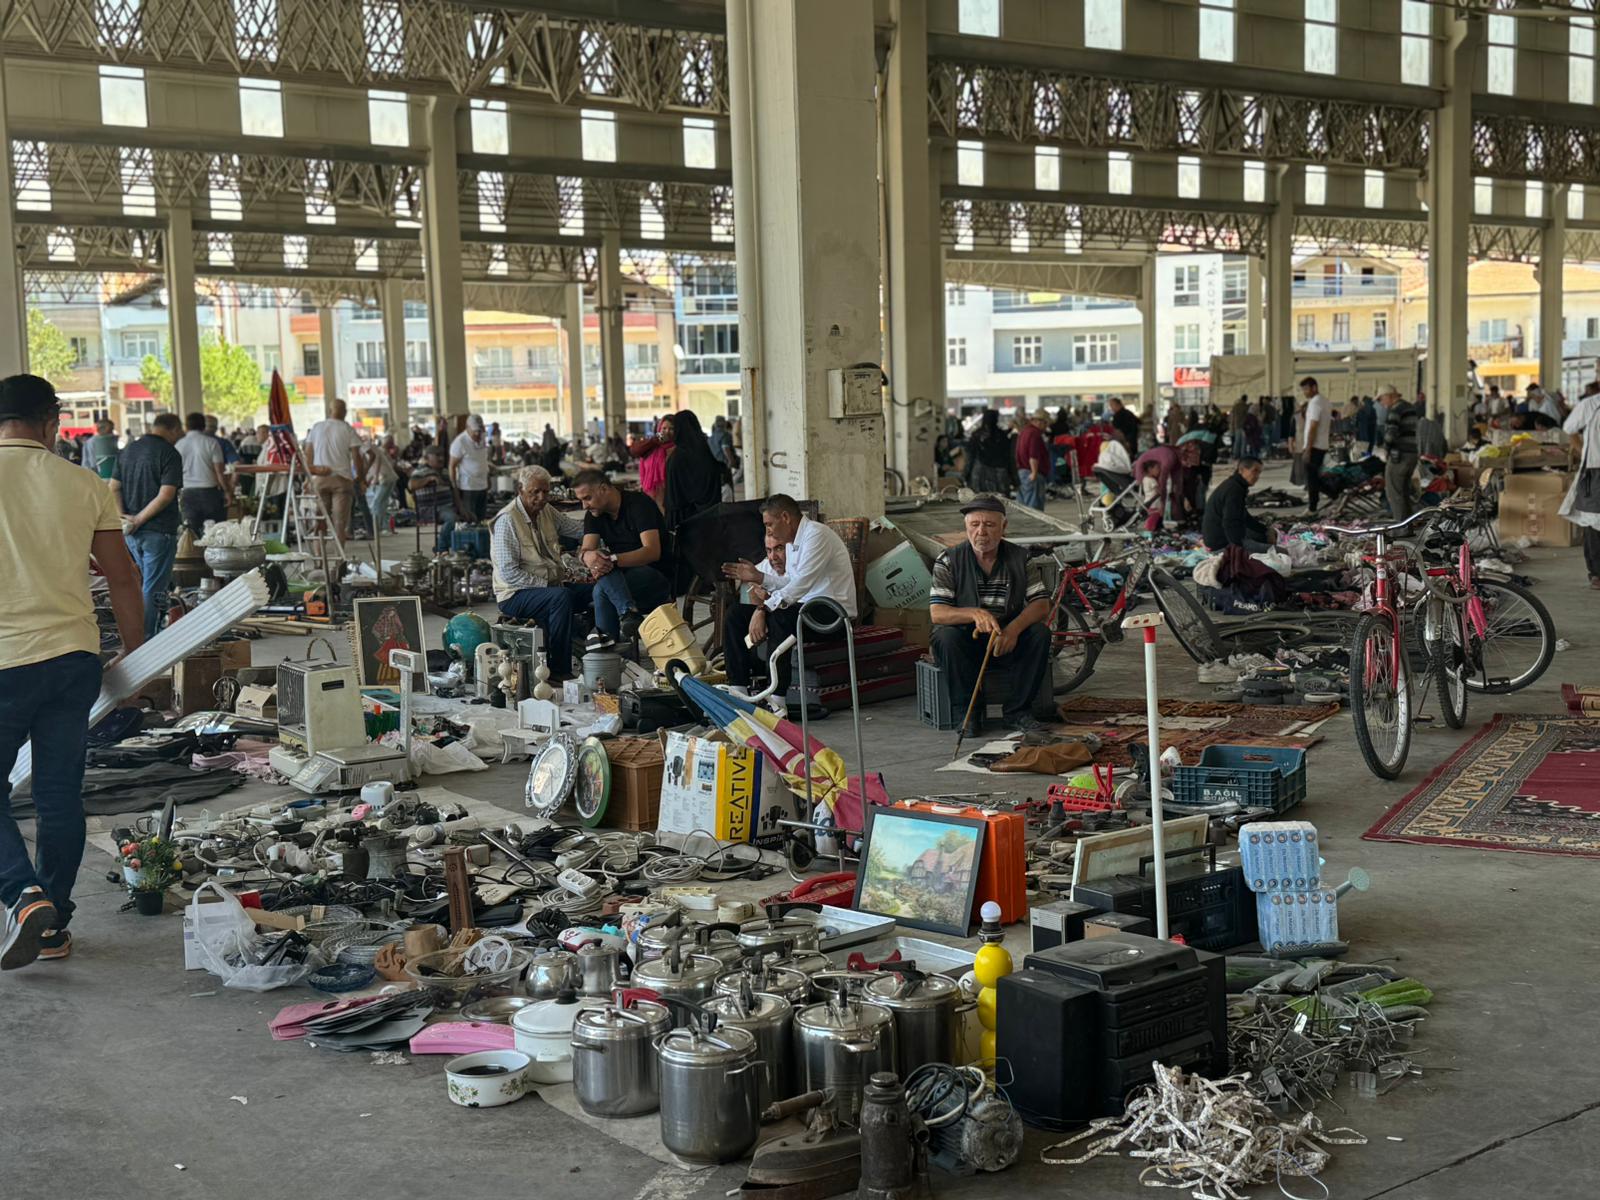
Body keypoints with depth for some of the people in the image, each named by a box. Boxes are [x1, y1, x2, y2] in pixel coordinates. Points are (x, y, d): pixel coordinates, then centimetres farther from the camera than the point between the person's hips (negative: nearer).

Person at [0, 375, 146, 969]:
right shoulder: (84, 486, 2)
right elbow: (122, 576, 6)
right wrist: (136, 654, 16)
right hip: (74, 657, 3)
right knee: (60, 795, 10)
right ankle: (53, 924, 17)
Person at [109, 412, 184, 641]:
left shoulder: (128, 451, 12)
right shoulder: (170, 454, -10)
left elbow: (113, 489, 8)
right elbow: (166, 495, -19)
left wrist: (123, 518, -1)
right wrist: (139, 520, -14)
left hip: (131, 533, 7)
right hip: (158, 531, -7)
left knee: (149, 582, 19)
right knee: (153, 589, -1)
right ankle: (145, 642, 0)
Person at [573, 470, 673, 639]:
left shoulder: (639, 503, -12)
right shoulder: (594, 514, 8)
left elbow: (653, 552, -24)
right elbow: (587, 550, -5)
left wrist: (613, 560, -35)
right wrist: (589, 557, -31)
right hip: (621, 579, 6)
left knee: (603, 589, -33)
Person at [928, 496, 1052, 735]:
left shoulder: (1021, 558, 1)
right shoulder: (949, 561, -5)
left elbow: (1041, 605, -8)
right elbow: (937, 613, -15)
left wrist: (1014, 628, -29)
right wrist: (974, 613, -35)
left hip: (1008, 643, 2)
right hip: (967, 645, -2)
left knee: (1040, 633, -24)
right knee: (946, 636, -32)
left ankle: (1018, 711, -12)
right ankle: (965, 713, -18)